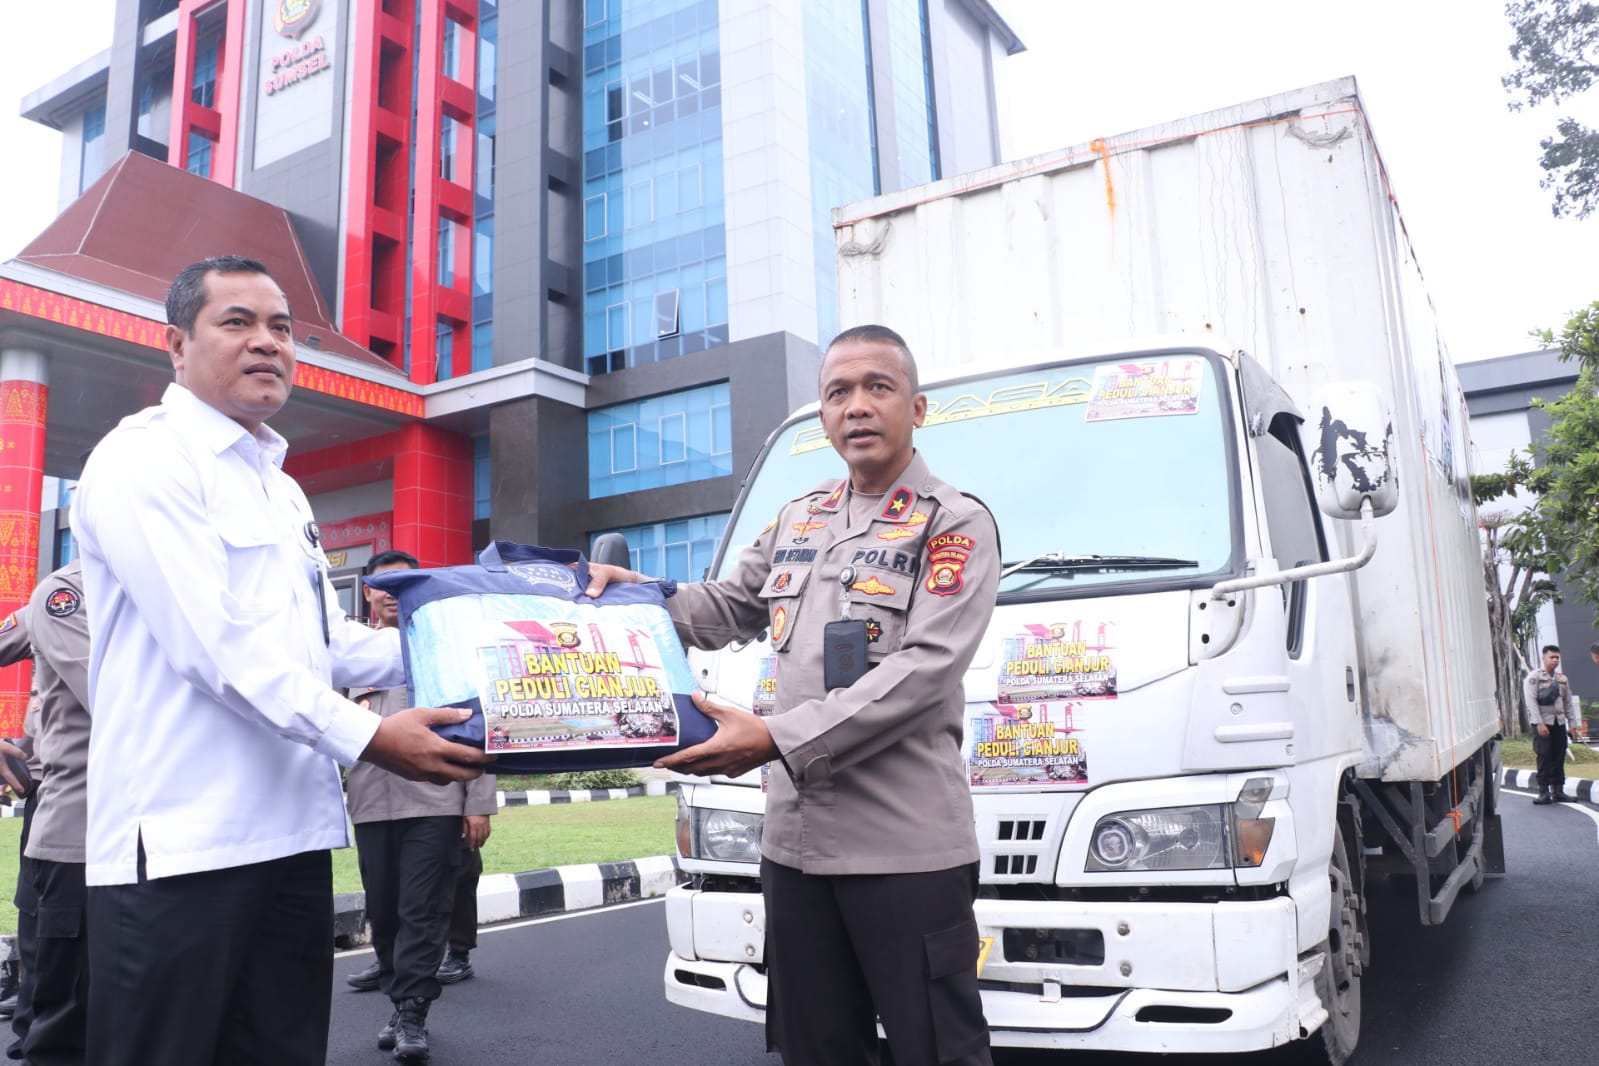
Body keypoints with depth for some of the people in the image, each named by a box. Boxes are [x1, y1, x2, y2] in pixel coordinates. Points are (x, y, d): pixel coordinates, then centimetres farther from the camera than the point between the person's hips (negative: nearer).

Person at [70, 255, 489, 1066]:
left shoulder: (279, 486, 20)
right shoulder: (144, 458, -7)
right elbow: (215, 643, -18)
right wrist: (368, 737, -21)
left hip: (291, 834, 8)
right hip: (179, 843, -8)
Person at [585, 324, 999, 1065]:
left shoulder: (955, 525, -5)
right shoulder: (798, 520, 15)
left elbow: (924, 670, -17)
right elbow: (728, 609, 27)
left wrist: (779, 739, -23)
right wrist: (644, 594, 7)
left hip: (907, 847, -6)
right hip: (794, 842, 6)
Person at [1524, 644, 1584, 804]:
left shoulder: (1562, 679, 15)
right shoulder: (1534, 677, -2)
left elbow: (1569, 703, 17)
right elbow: (1531, 701, -9)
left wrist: (1573, 725, 11)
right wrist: (1539, 723, -17)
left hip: (1559, 723, 5)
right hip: (1543, 723, -5)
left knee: (1559, 757, 5)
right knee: (1544, 757, -7)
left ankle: (1558, 791, 12)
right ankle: (1544, 792, -4)